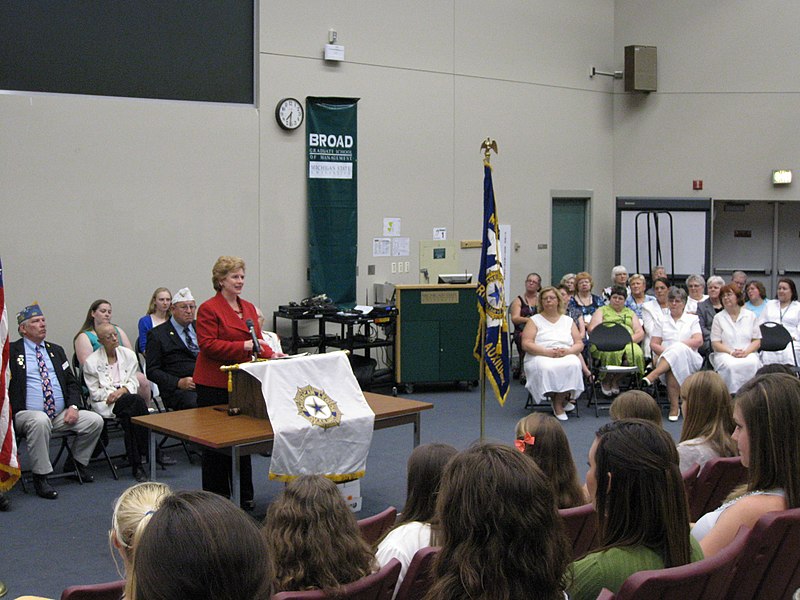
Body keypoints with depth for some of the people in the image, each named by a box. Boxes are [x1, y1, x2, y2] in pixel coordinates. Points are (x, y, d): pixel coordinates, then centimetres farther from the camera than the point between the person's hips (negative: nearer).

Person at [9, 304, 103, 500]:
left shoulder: (56, 351, 19)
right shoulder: (11, 351, 3)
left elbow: (72, 382, 14)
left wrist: (73, 406, 0)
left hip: (61, 415, 5)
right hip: (26, 415, -5)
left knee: (95, 421, -12)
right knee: (40, 421, -39)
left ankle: (77, 462, 11)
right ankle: (40, 477, -24)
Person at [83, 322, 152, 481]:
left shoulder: (128, 355, 13)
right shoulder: (91, 361, 3)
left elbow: (133, 382, 10)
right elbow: (94, 392, 1)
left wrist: (122, 390, -11)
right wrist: (111, 395, -13)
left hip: (127, 398, 3)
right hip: (105, 403, -3)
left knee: (129, 416, -36)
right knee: (137, 401, -33)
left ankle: (136, 464, -30)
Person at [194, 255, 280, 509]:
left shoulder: (248, 308, 12)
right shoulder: (209, 309, -10)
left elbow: (257, 341, 12)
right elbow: (208, 345, -18)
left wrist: (272, 355, -8)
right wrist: (243, 346, -23)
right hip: (214, 385, -7)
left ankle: (244, 495, 22)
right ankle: (216, 496, 15)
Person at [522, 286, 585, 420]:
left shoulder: (568, 321, 20)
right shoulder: (534, 320, 11)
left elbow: (579, 344, 13)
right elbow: (526, 344, -2)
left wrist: (567, 351, -10)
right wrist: (548, 352, -16)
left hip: (566, 357, 2)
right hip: (540, 357, -2)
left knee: (574, 364, -33)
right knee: (547, 368, -38)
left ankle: (558, 403, -18)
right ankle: (563, 399, -15)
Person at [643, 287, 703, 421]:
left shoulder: (692, 319, 18)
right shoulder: (662, 321, 22)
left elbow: (698, 341, 2)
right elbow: (653, 344, 12)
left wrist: (677, 345, -8)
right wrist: (664, 351, -9)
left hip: (689, 359, -1)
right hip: (665, 360, 1)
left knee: (678, 349, -38)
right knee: (672, 368, -38)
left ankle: (652, 376, -47)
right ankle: (674, 407, -40)